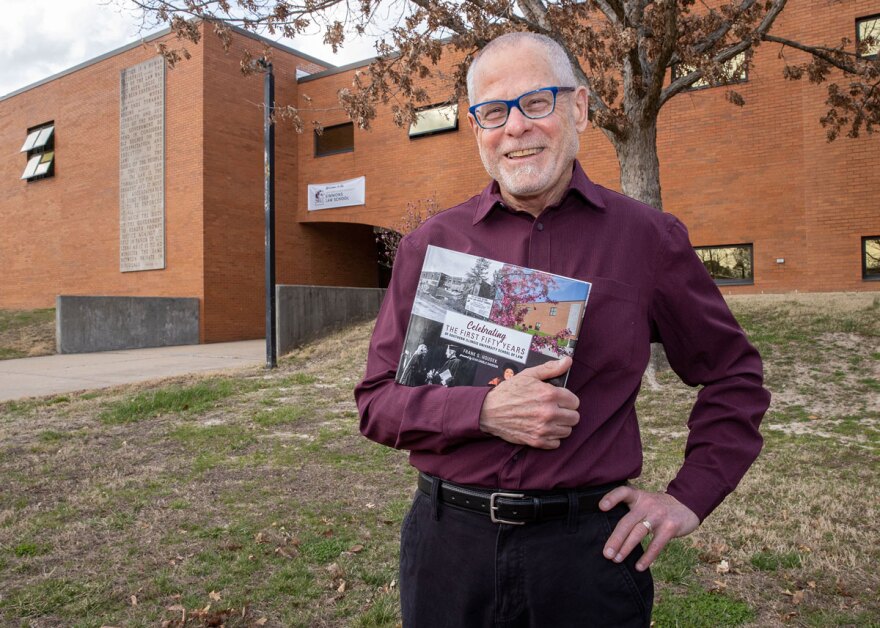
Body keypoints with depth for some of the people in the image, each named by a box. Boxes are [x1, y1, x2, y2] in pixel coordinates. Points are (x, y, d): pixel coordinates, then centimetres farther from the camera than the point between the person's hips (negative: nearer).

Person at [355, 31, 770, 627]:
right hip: (450, 538, 2)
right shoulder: (431, 243, -1)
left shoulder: (648, 237, -1)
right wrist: (484, 410, -18)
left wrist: (690, 495, 1)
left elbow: (735, 377, 10)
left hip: (588, 547, 0)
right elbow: (376, 400, -1)